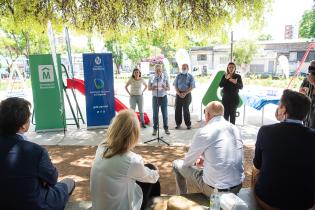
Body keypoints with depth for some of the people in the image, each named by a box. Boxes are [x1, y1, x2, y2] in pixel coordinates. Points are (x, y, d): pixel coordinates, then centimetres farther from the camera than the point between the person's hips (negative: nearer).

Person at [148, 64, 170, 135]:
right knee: (155, 114, 4)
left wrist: (165, 87, -22)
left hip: (163, 97, 0)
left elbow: (168, 88, 1)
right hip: (155, 97, 1)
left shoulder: (165, 77, -2)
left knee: (165, 113, 3)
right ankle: (155, 129, 14)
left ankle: (166, 128, 16)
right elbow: (149, 88, 5)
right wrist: (153, 88, -18)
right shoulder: (152, 78, 0)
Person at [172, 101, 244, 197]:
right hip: (238, 186, 6)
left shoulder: (204, 132, -15)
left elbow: (188, 162, -1)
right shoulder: (235, 129, 2)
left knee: (177, 164, 12)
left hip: (215, 189, -6)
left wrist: (197, 161, 21)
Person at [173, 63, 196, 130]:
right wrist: (179, 93, -9)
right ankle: (178, 123, 16)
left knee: (186, 109, -4)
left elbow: (191, 87, -3)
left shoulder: (190, 76, 4)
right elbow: (175, 86, 6)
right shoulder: (178, 76, 11)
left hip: (187, 94, -3)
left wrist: (185, 93, -15)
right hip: (178, 94, 3)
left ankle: (188, 124, 10)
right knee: (177, 109, 2)